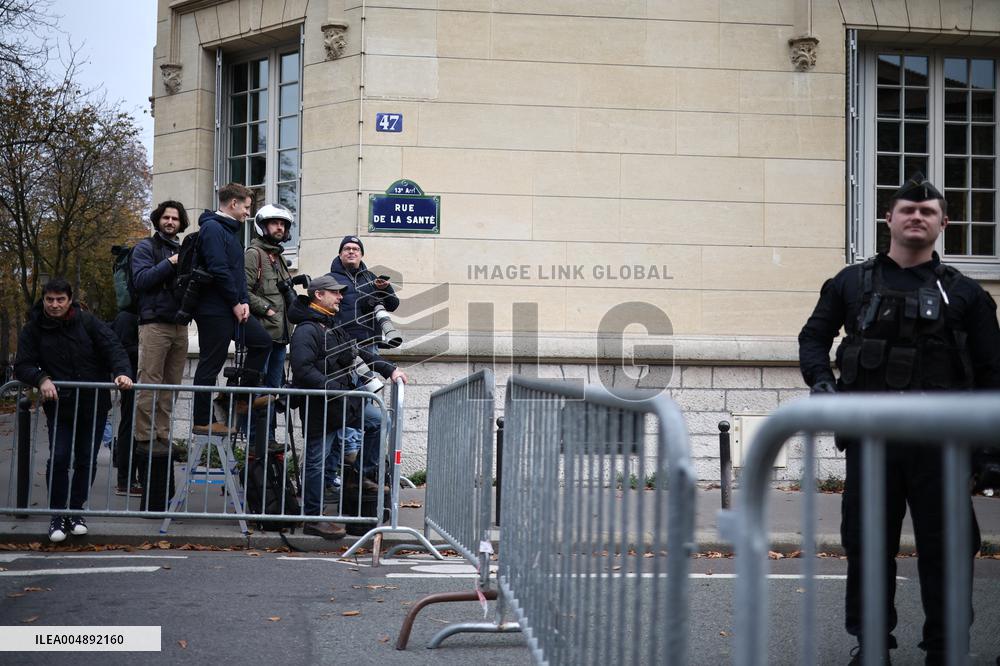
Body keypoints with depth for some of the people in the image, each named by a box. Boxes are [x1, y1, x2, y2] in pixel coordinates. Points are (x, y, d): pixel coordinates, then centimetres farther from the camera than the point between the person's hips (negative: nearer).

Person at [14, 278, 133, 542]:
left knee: (86, 460, 6)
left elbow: (113, 347, -8)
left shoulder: (87, 322, -3)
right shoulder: (34, 329, -1)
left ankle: (76, 510, 22)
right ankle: (57, 515, 5)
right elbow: (22, 365, -3)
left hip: (94, 403, 1)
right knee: (58, 458, -9)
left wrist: (122, 372, -26)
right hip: (58, 404, -1)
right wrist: (41, 379, -22)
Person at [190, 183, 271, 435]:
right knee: (210, 364, -4)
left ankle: (246, 394, 19)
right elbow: (218, 270, -22)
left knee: (262, 341, 10)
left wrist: (243, 301, 5)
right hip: (215, 310, -10)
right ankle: (202, 422, 3)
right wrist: (236, 303, -15)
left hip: (232, 308, 10)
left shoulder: (229, 230, 18)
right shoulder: (213, 229, -14)